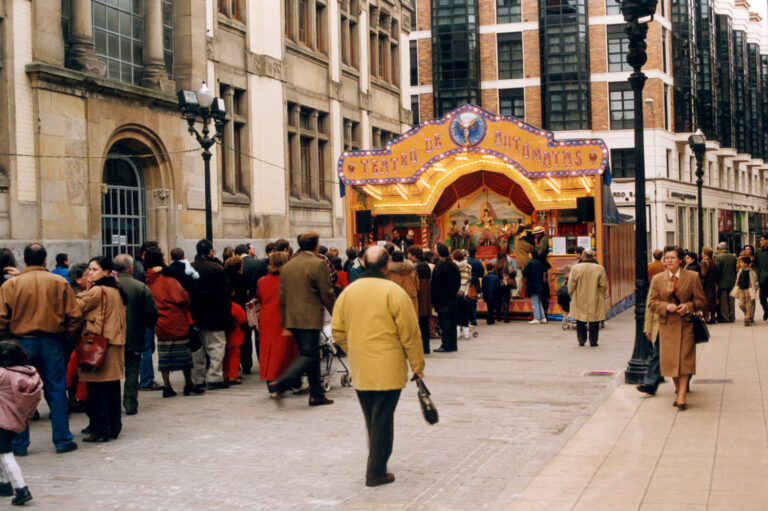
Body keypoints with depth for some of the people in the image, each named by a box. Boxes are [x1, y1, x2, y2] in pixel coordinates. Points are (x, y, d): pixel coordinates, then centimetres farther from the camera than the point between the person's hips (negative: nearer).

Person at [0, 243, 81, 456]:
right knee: (56, 391, 7)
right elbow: (75, 316, -3)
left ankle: (19, 444, 11)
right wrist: (64, 333, 13)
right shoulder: (59, 283, -2)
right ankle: (62, 440, 11)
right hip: (52, 342, 0)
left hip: (22, 342, 0)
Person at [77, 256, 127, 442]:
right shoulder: (116, 291, 12)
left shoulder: (96, 291, -13)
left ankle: (100, 430, -1)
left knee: (97, 389, -3)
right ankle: (114, 427, 18)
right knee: (112, 387, 12)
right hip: (115, 345, 8)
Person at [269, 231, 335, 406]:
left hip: (292, 319, 8)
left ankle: (317, 394, 15)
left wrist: (285, 324, 18)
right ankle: (281, 382, -20)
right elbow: (327, 295, -10)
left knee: (310, 355, 14)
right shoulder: (317, 265, -9)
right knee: (309, 355, -5)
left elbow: (282, 296, 14)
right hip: (310, 318, -8)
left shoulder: (287, 266, 12)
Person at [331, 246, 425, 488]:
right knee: (382, 420, 2)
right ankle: (376, 472, 5)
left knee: (371, 420, 17)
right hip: (388, 370, -5)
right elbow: (409, 333, -10)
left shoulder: (348, 292, 4)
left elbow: (338, 331, 9)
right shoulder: (394, 292, -12)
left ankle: (376, 465, 27)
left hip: (360, 369, 5)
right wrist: (417, 365, -1)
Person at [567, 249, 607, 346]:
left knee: (580, 322, 13)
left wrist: (572, 296, 12)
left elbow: (571, 285, -4)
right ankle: (593, 341, 11)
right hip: (595, 301, 0)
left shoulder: (575, 268, -8)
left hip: (579, 301, 0)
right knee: (594, 322, 9)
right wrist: (601, 297, 12)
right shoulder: (599, 269, -7)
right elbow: (604, 286, -4)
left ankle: (581, 340, 15)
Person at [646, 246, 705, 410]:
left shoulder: (692, 277, 1)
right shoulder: (657, 279, 6)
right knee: (669, 359, 2)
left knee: (684, 358, -8)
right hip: (666, 324, 2)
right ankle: (678, 391, 18)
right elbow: (652, 302, 5)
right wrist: (666, 306, -14)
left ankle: (682, 395, -7)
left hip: (685, 323, -2)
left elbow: (700, 299, 4)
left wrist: (688, 306, -15)